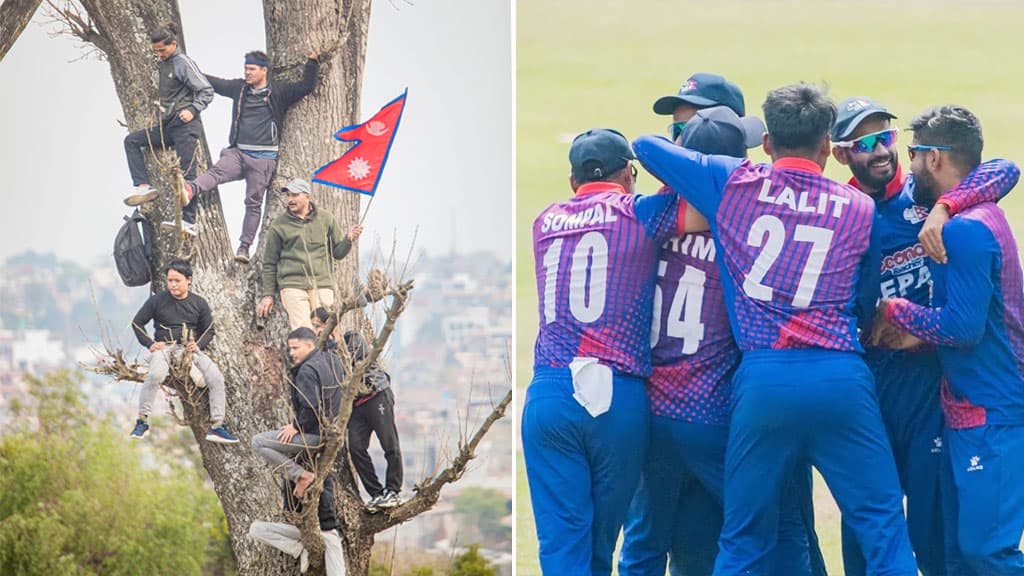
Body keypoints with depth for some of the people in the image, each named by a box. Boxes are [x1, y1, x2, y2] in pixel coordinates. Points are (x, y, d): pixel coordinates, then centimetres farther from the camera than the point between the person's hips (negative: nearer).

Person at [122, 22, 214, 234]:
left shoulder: (183, 63, -8)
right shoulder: (162, 66, 16)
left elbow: (207, 91, -11)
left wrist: (192, 110, -20)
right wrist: (161, 108, 14)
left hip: (185, 126, -9)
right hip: (167, 126, 9)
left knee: (185, 173, -8)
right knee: (132, 141, 1)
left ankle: (189, 222, -6)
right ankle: (144, 187, -8)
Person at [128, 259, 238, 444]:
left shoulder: (199, 303, 7)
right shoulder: (157, 300, 2)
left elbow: (208, 331, 15)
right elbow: (137, 323, 10)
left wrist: (198, 345, -6)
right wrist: (150, 343, -4)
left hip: (191, 350, 3)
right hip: (164, 347, -2)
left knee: (216, 378, -19)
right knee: (155, 374, -36)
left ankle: (217, 426, -10)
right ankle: (142, 421, -23)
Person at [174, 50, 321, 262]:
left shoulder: (279, 92, 5)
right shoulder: (239, 88, 14)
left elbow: (306, 86, 3)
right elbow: (213, 82, 21)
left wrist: (312, 63, -6)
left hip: (263, 159, -2)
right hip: (238, 152, 2)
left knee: (254, 203, -2)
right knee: (218, 171, -27)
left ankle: (244, 246, 0)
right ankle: (189, 190, -54)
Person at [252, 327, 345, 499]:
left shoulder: (307, 370, -20)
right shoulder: (332, 360, 10)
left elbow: (311, 407, -28)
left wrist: (297, 426, -13)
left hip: (314, 433, -10)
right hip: (331, 431, 10)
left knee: (258, 442, -7)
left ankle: (301, 475, -12)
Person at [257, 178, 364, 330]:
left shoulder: (326, 219, 11)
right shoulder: (279, 225, 6)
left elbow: (337, 253, 16)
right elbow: (269, 264, 10)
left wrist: (348, 240, -5)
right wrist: (268, 295, 8)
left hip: (323, 285, 2)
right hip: (293, 287, -2)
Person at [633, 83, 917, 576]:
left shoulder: (731, 183, 8)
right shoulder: (861, 209, 10)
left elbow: (645, 146, 20)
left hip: (763, 377, 1)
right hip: (841, 378, 0)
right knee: (884, 529, 3)